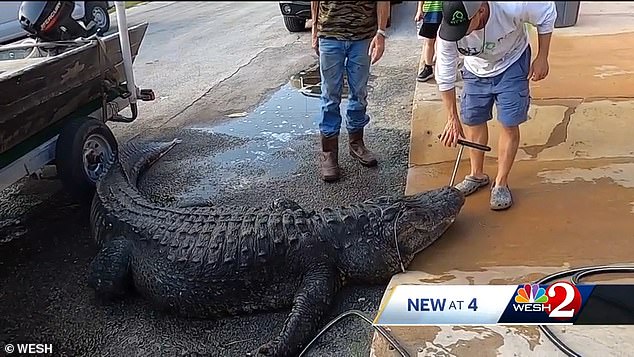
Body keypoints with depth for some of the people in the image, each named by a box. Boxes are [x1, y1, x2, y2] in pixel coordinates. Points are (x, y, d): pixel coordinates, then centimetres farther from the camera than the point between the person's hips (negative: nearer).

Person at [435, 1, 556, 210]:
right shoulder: (448, 31, -32)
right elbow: (445, 76, -21)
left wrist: (542, 58, -16)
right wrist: (453, 118, -17)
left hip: (511, 65, -2)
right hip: (476, 70, 2)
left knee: (509, 124, -5)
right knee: (472, 121, 6)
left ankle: (501, 184, 9)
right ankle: (477, 175, 27)